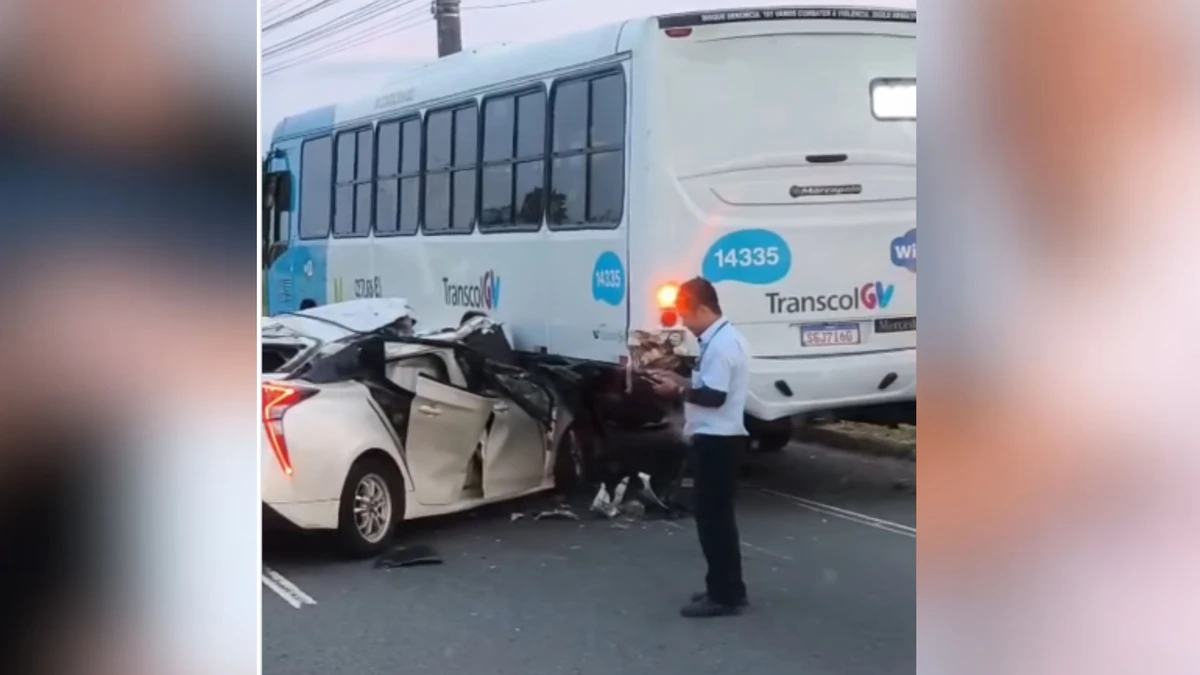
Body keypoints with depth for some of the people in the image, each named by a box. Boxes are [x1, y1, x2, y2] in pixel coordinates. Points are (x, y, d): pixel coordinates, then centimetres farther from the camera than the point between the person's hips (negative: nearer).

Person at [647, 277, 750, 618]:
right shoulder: (721, 339, 14)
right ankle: (726, 589, 23)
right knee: (717, 515, 15)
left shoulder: (721, 344, -19)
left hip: (716, 440, -11)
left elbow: (714, 395, -24)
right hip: (718, 438, 11)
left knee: (712, 517, -5)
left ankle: (724, 595, 0)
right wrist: (679, 379, 9)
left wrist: (678, 390, -12)